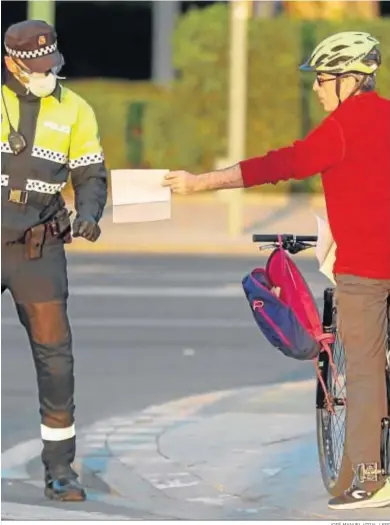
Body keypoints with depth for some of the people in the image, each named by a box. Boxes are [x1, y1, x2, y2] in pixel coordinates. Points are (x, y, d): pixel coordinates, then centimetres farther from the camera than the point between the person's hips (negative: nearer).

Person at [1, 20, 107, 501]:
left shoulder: (73, 112, 4)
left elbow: (90, 174, 9)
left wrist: (88, 214, -11)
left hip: (39, 249, 2)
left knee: (55, 355, -1)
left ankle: (59, 466, 7)